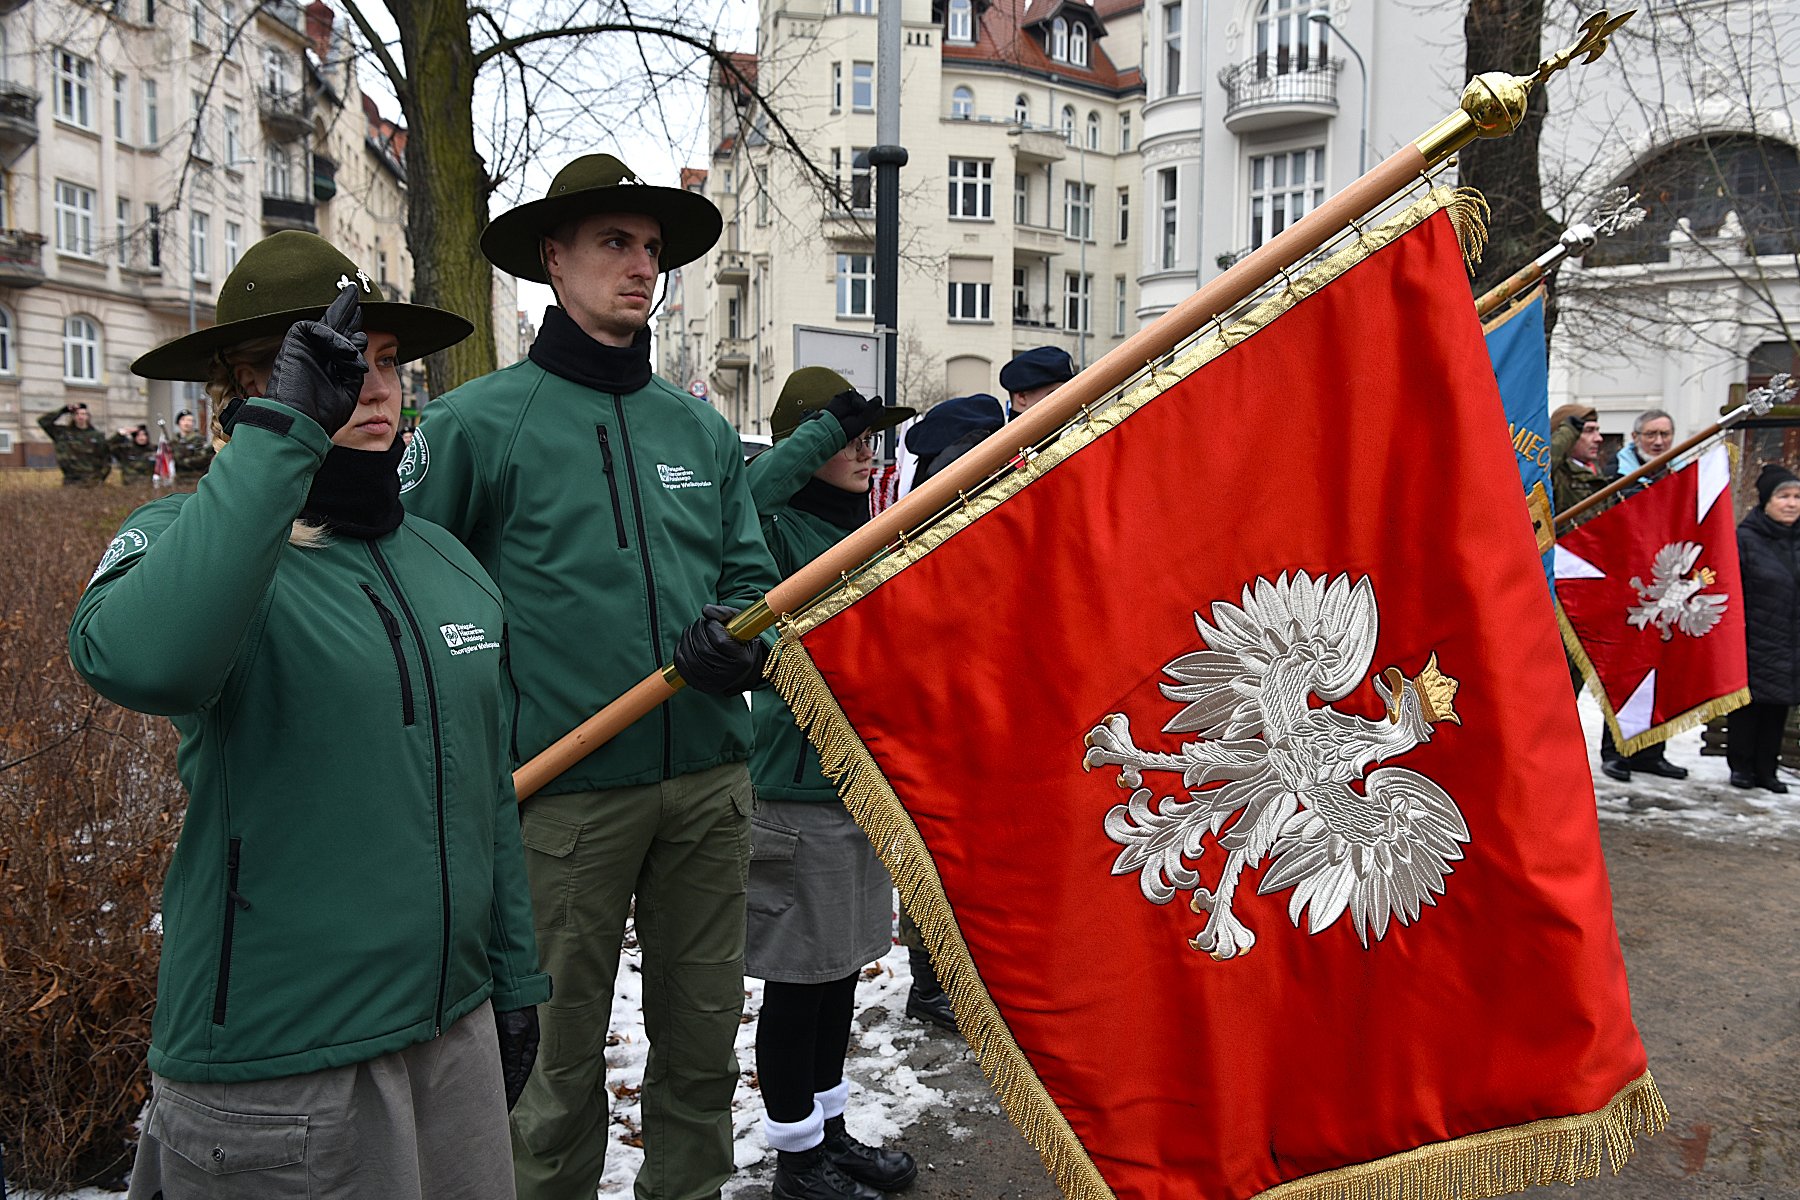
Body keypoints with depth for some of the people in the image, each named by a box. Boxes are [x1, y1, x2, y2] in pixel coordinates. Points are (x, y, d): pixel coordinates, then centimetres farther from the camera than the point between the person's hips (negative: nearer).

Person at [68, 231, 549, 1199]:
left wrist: (515, 980, 15)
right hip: (275, 1068, -5)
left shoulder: (449, 563, 6)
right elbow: (140, 663, -35)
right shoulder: (183, 537, -10)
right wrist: (281, 428, -31)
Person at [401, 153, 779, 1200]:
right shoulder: (477, 424, -3)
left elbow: (750, 576, 14)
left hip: (711, 779, 4)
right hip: (565, 791, -4)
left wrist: (740, 641, -8)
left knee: (704, 1039, 16)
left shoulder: (704, 431, 10)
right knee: (562, 1054, 10)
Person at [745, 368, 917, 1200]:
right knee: (800, 975, 5)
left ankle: (829, 1129, 35)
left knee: (842, 967, 18)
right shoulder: (776, 526, -12)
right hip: (799, 787, -8)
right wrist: (826, 427, -30)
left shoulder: (865, 526, 11)